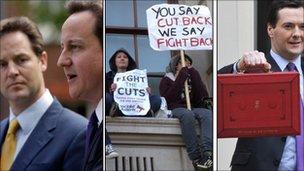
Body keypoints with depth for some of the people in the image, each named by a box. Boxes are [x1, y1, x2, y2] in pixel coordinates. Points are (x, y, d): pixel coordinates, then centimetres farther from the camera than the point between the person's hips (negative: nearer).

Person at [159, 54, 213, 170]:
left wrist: (193, 74, 5)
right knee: (187, 115, -40)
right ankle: (196, 157, -45)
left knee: (208, 114, -33)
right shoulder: (166, 80, 16)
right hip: (175, 109, -3)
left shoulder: (192, 78, 26)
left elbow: (202, 97, 7)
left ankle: (207, 153, -53)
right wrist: (181, 77, -3)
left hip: (194, 108, 3)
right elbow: (168, 98, -6)